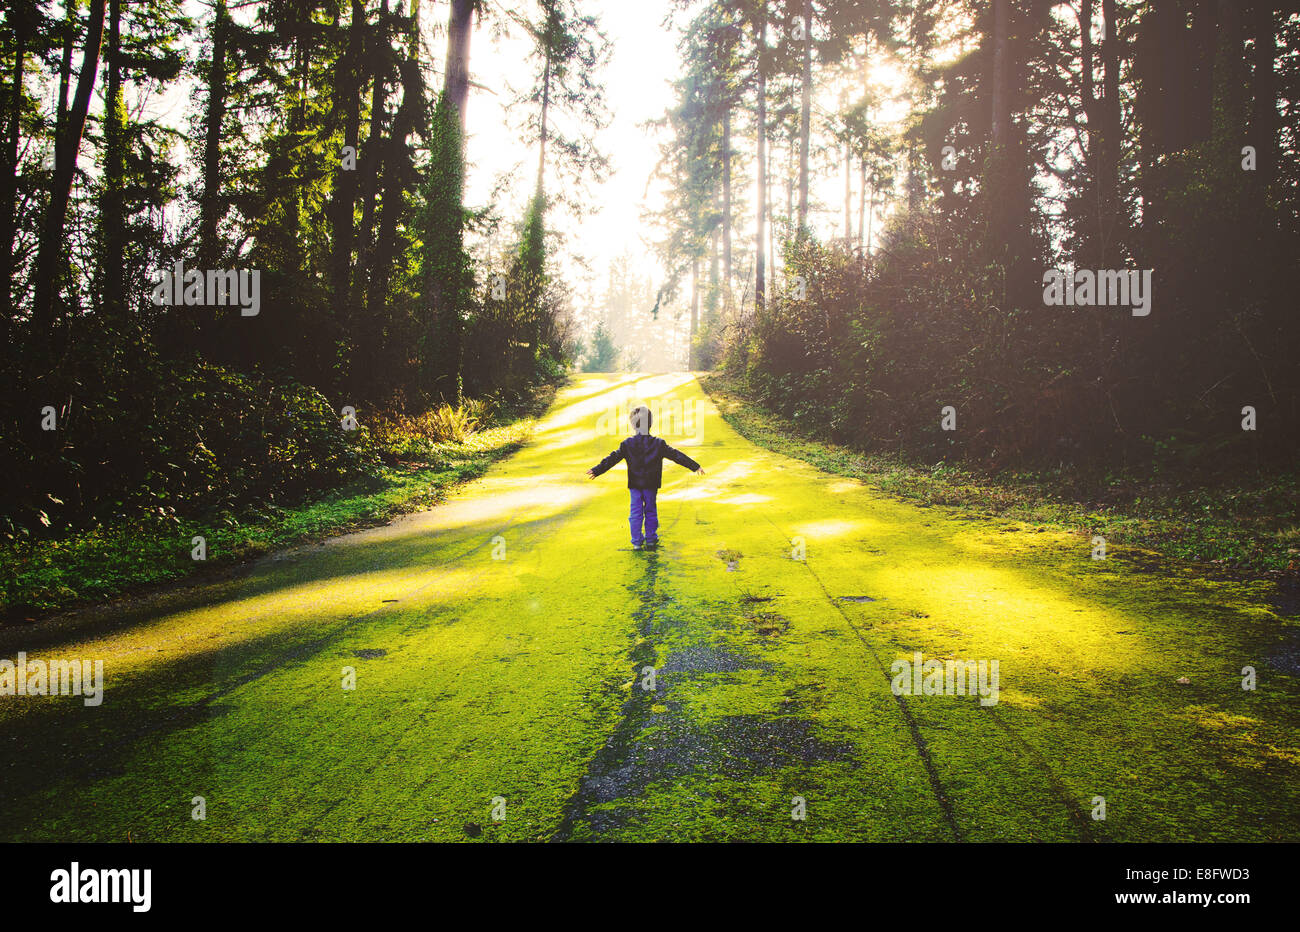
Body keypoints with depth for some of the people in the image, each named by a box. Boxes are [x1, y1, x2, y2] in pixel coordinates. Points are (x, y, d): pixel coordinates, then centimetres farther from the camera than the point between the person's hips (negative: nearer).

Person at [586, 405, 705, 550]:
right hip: (651, 485, 0)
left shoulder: (627, 444, -6)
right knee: (651, 511, 13)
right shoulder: (658, 443, -6)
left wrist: (597, 470, -1)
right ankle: (651, 539, 19)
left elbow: (612, 459, -6)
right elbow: (676, 455, -5)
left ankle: (637, 542, 8)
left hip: (635, 484, 0)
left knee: (635, 512, 7)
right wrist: (695, 466, -1)